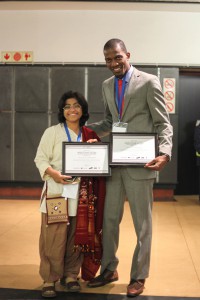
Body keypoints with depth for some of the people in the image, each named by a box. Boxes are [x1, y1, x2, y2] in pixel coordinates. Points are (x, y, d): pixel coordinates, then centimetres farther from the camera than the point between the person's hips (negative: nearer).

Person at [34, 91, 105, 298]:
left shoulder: (89, 135, 11)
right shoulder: (52, 132, 0)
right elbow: (40, 158, -5)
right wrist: (53, 173, -22)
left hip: (82, 194, 4)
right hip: (56, 192, -3)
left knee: (78, 237, 7)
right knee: (53, 238, -5)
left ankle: (71, 275, 21)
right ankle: (49, 279, 7)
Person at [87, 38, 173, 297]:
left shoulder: (148, 82, -7)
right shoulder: (107, 86, 12)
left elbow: (163, 123, -8)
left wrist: (164, 153, -23)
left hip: (139, 163, -5)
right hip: (114, 162, 6)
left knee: (142, 223, 6)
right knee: (109, 218, 13)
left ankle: (139, 276, 21)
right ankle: (109, 269, 30)